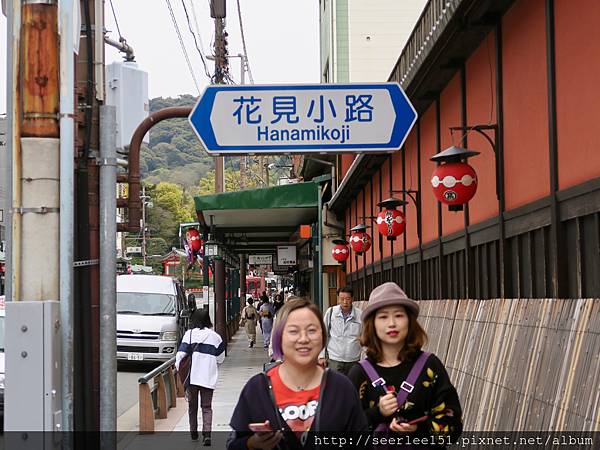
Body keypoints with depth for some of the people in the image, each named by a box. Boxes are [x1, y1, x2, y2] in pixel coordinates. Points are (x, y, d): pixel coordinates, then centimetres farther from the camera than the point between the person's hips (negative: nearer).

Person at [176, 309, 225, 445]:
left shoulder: (190, 334, -3)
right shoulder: (215, 336, 1)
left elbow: (181, 354, -9)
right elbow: (220, 358, 7)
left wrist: (177, 365, 7)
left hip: (192, 376, 0)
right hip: (209, 377, 0)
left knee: (192, 406, 16)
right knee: (207, 407, 4)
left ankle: (193, 433, 23)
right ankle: (207, 434, -13)